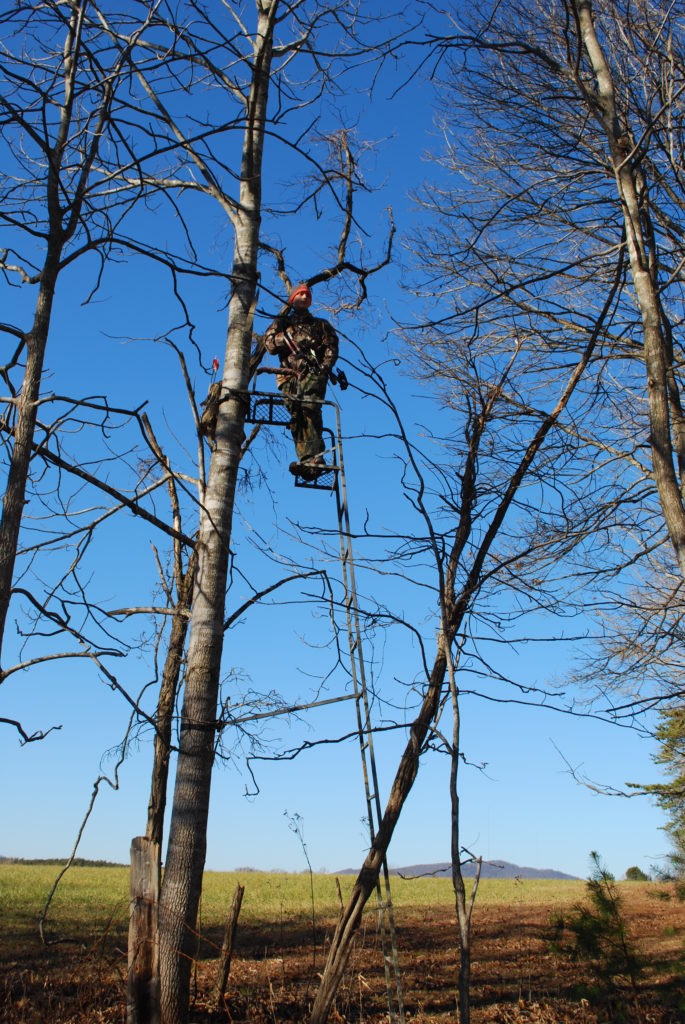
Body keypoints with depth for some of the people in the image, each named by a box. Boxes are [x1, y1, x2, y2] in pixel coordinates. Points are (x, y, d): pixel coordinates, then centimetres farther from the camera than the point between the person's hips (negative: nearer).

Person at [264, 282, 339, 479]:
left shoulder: (320, 324, 27)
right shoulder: (281, 323, 29)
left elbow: (331, 347, 12)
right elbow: (269, 343, 12)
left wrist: (324, 367, -6)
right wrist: (288, 336, -1)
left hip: (313, 372, -2)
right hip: (289, 375, 2)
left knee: (310, 408, -26)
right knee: (295, 416, -14)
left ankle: (314, 457, -38)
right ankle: (306, 460, -22)